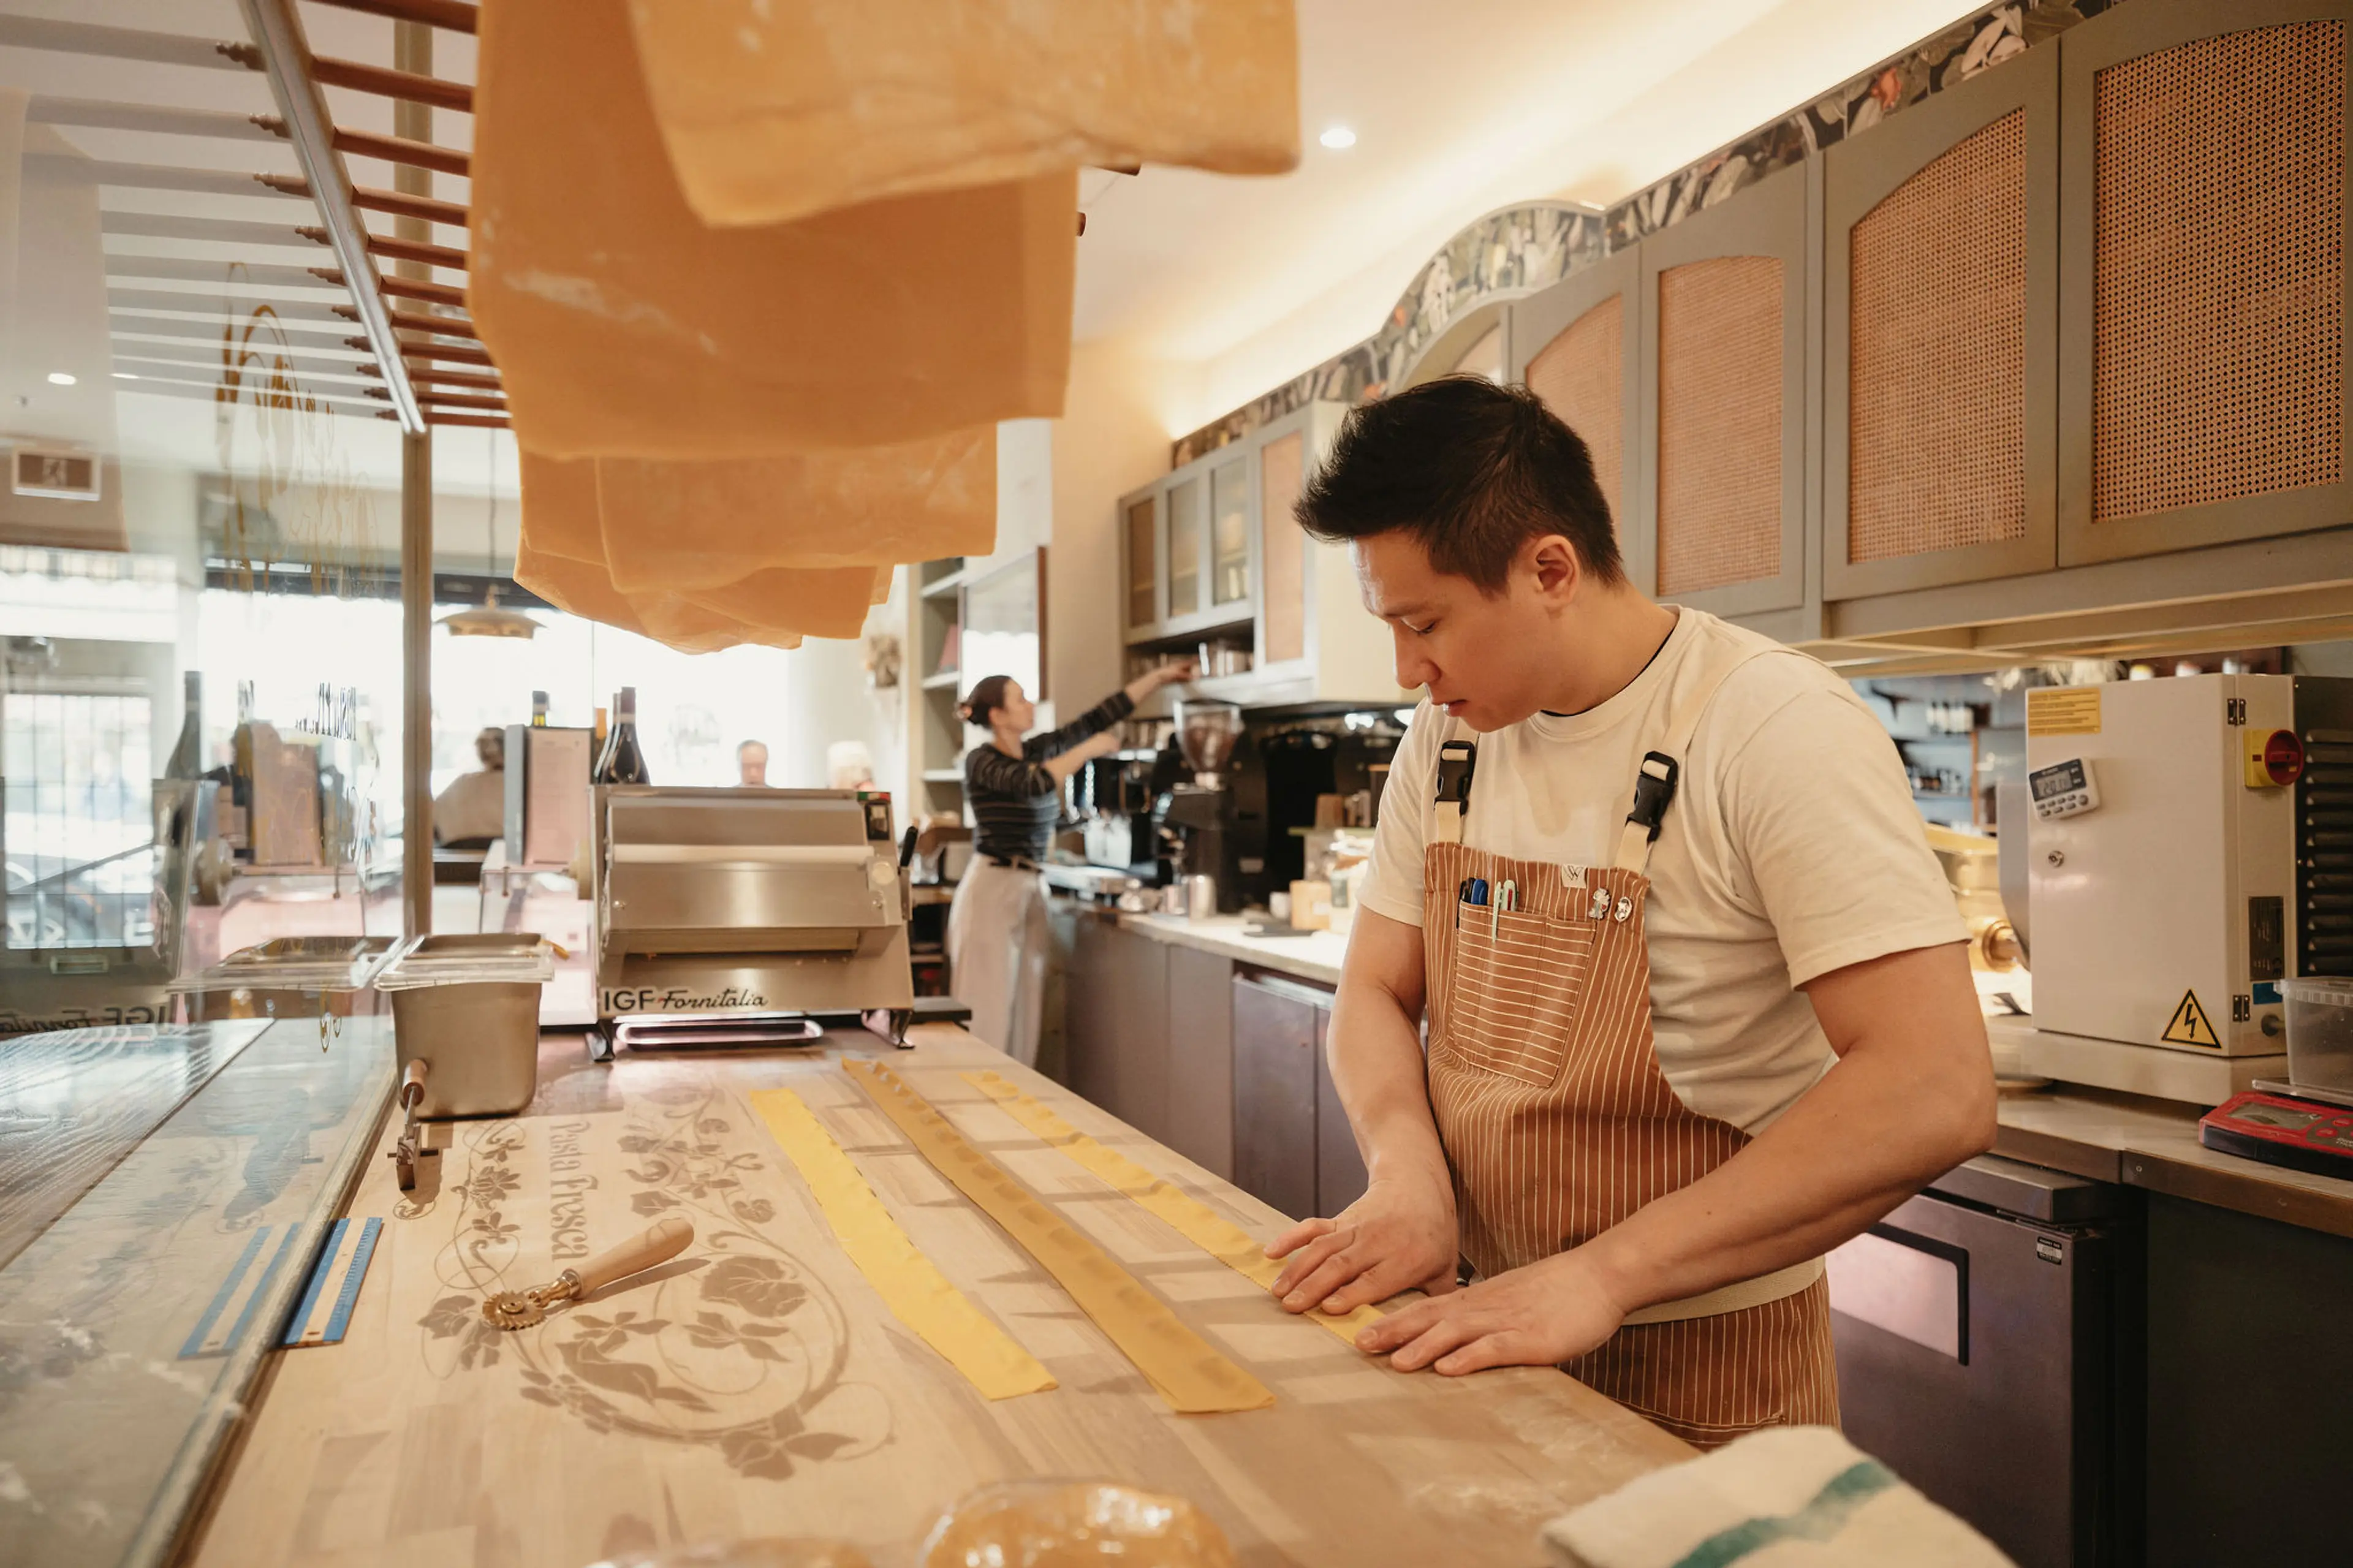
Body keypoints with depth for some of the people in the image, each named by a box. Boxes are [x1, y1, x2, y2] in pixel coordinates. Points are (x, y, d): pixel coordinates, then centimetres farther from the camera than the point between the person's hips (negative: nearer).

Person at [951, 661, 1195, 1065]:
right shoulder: (981, 761, -9)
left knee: (1024, 1014, 7)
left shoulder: (1037, 751, 12)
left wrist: (1159, 678, 12)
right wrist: (1090, 749, -17)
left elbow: (1097, 718, 12)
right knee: (987, 1015, -5)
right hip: (992, 890, -8)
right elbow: (1033, 785, -27)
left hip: (1031, 892, 8)